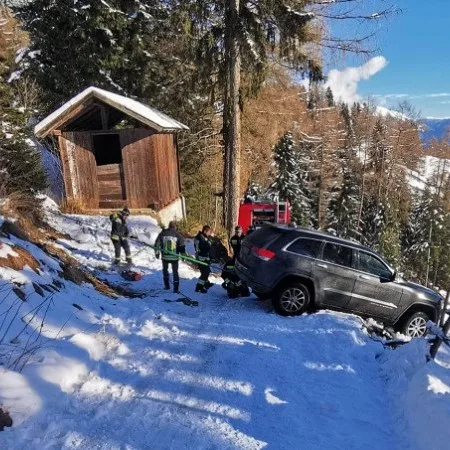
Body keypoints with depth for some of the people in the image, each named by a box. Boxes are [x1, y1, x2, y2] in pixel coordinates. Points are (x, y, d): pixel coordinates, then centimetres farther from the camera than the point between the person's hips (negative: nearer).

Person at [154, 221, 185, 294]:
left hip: (165, 256, 1)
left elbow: (157, 243, 2)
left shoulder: (162, 233, -4)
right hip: (174, 257, -1)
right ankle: (176, 288, 8)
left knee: (165, 269, 24)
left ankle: (167, 285, 23)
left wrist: (157, 252, 14)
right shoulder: (178, 235, -7)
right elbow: (182, 246, -3)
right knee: (175, 272, 11)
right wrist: (183, 255, 7)